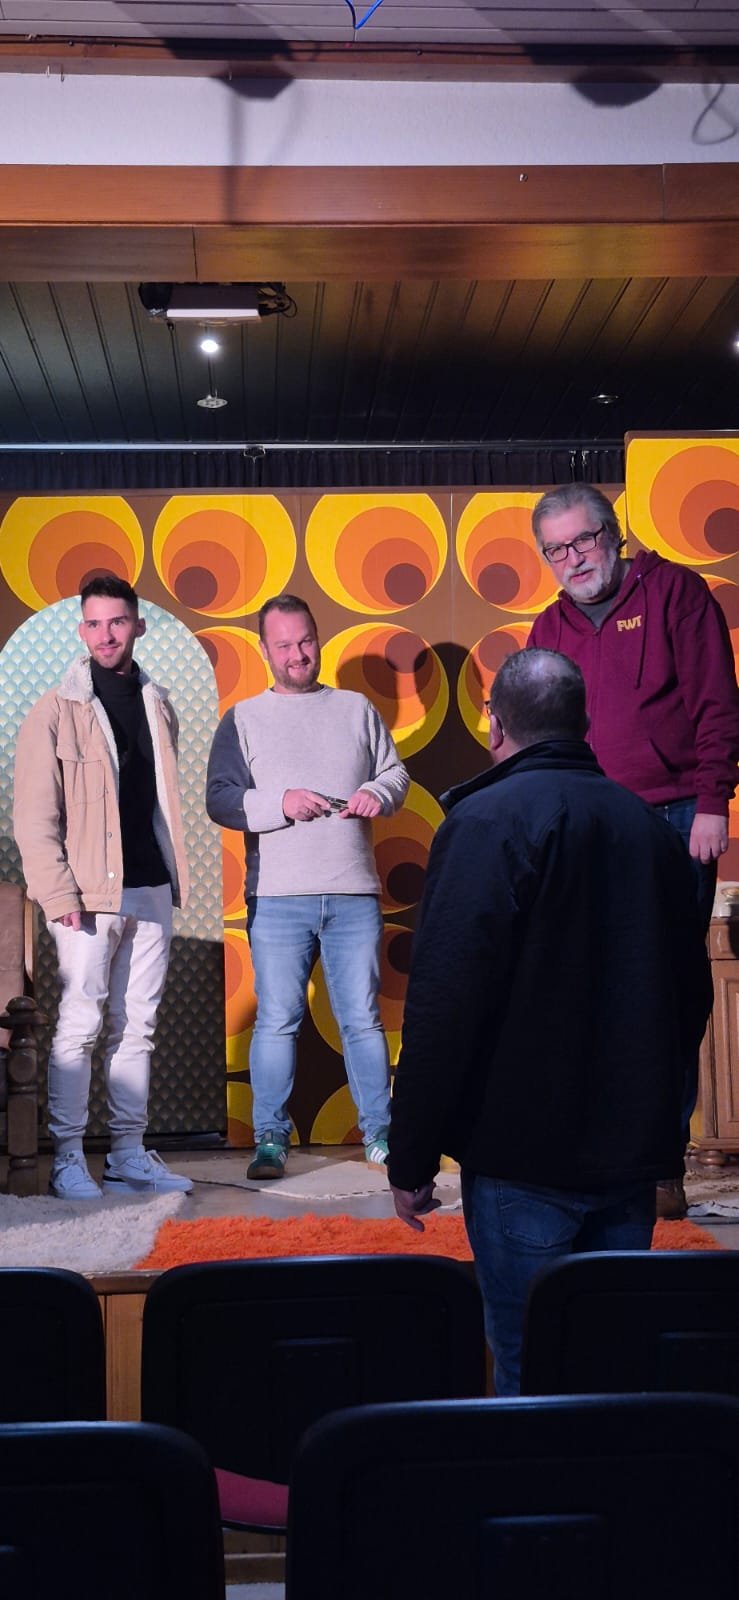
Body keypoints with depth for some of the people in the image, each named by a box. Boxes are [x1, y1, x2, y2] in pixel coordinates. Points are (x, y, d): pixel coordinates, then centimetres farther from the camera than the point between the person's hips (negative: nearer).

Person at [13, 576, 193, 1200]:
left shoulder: (157, 706, 13)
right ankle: (68, 1158, 8)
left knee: (137, 1025, 9)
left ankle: (129, 1155, 17)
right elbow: (34, 815, -7)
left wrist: (175, 877, 10)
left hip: (151, 890, 5)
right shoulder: (57, 711, -3)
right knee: (81, 1024, -2)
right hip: (89, 893, -5)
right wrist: (59, 893, -14)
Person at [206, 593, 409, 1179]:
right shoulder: (243, 719, 8)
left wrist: (376, 793, -5)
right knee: (277, 1020, 0)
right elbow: (220, 800, 1)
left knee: (363, 1018, 5)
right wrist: (280, 803, -14)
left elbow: (397, 773, 17)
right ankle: (271, 1138, 10)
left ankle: (379, 1131, 15)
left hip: (354, 894, 2)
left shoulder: (356, 708, 14)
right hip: (278, 898, -1)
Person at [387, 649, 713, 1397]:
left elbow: (444, 1003, -18)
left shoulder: (487, 822, -11)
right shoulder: (650, 826, 9)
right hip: (633, 1153, 6)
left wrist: (411, 1159, -11)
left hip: (525, 1155, -6)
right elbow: (693, 996, 16)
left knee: (530, 1371, 2)